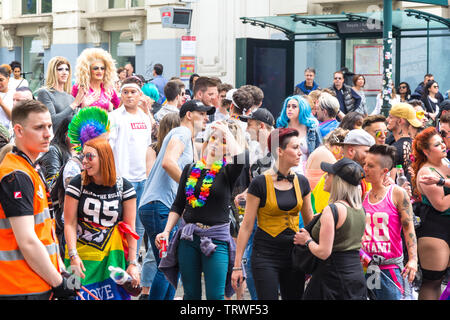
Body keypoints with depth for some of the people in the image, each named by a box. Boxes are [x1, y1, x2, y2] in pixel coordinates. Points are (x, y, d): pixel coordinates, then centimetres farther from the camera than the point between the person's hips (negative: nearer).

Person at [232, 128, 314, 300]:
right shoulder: (260, 183, -9)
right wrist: (237, 265, -7)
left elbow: (310, 222, 16)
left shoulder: (301, 182, 6)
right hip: (266, 255, -5)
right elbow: (247, 226, -6)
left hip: (293, 253, 5)